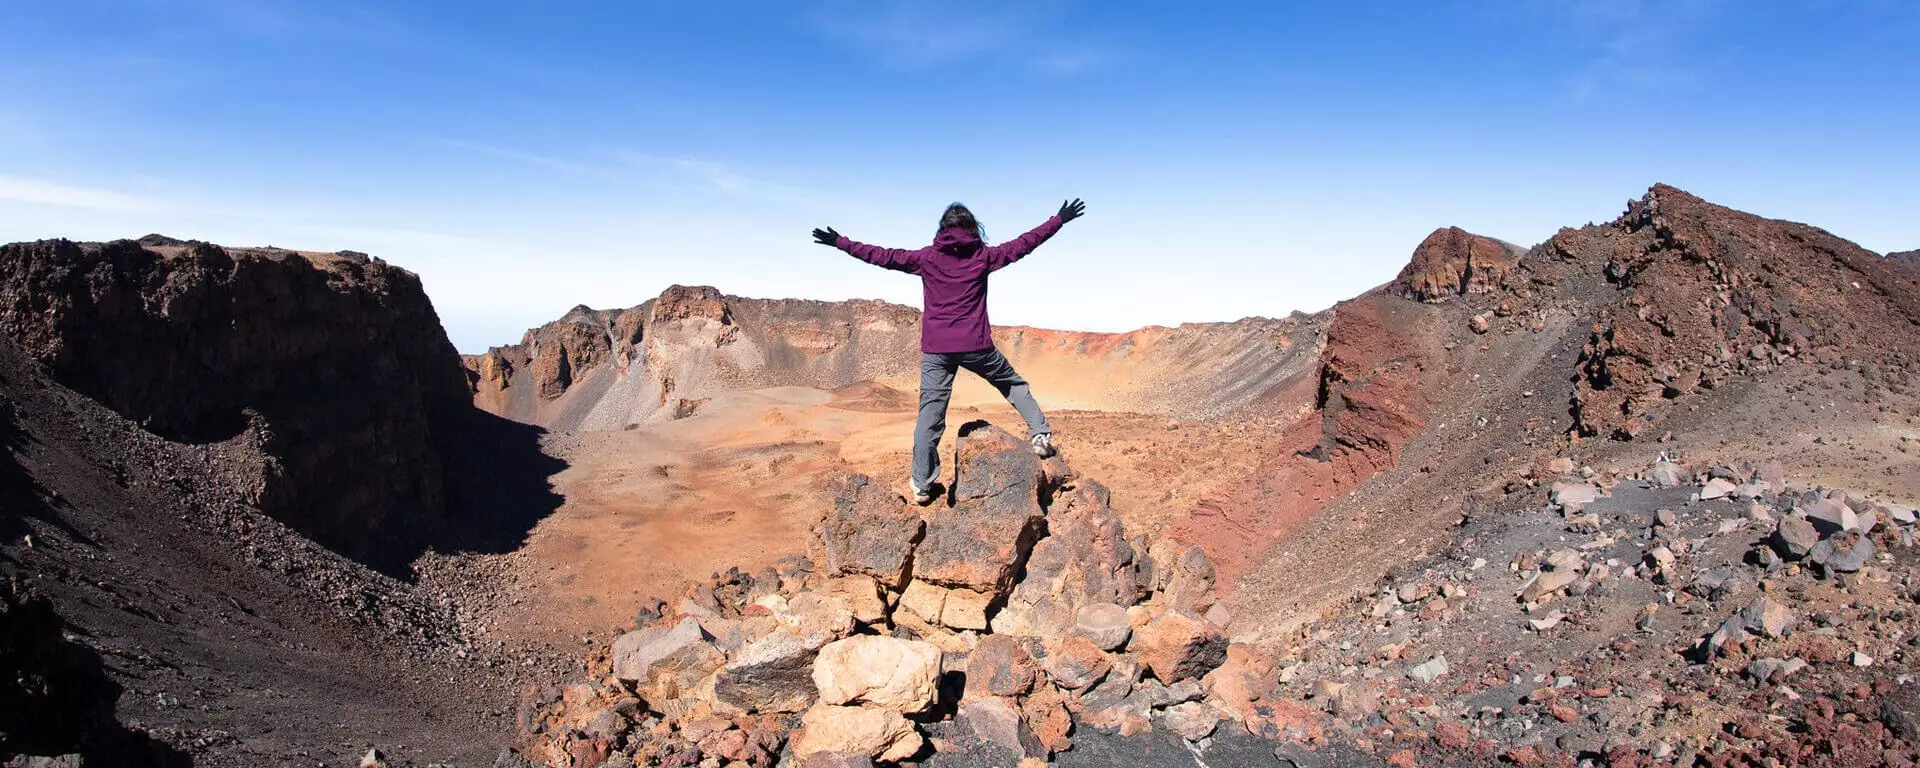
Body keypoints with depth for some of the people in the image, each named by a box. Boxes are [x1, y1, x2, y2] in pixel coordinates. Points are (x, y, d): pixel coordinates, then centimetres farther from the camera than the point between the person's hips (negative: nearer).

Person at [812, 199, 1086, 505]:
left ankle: (921, 484, 5)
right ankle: (1040, 434, 19)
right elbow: (1023, 244, 8)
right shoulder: (983, 256, 4)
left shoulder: (927, 258, 4)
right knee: (1013, 383, 24)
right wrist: (1060, 219, 18)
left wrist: (841, 242, 11)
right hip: (975, 345, 0)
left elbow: (884, 256, 4)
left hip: (936, 349, 0)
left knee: (930, 413, 3)